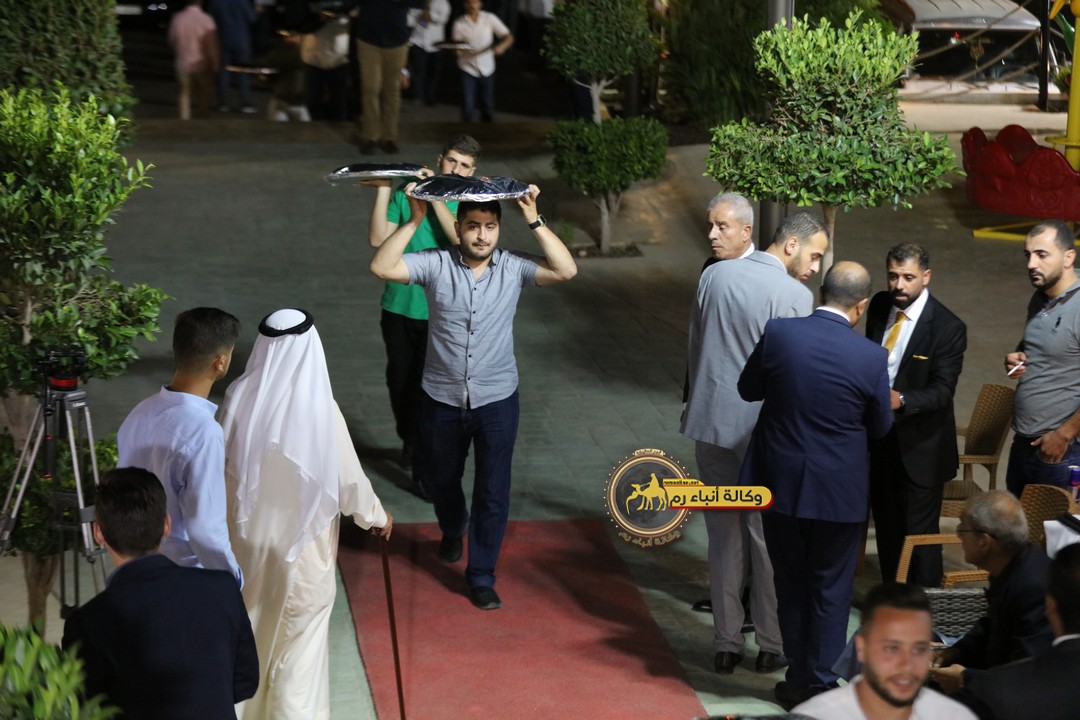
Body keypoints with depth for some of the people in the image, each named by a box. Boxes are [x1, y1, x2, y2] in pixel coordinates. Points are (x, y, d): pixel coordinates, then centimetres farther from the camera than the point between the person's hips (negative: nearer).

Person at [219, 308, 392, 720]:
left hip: (249, 534, 4)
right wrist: (376, 516, 5)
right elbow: (347, 477, -14)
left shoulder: (240, 398, -13)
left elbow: (221, 466, 0)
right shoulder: (318, 408, -23)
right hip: (301, 539, -4)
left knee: (250, 624, 24)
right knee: (300, 632, 13)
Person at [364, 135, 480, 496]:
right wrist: (382, 191, -15)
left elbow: (463, 238, -23)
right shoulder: (406, 193, -2)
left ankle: (424, 465, 12)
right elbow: (378, 239, -9)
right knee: (399, 382, 15)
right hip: (399, 307, 2)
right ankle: (410, 441, 41)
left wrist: (434, 197, -24)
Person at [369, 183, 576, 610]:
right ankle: (452, 532, 54)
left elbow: (566, 271, -19)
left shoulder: (513, 268, -7)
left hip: (496, 401, -1)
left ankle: (481, 576, 14)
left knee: (493, 492, 0)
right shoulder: (436, 264, -9)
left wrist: (534, 221, -23)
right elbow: (382, 268, -20)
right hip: (442, 400, 1)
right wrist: (414, 220, -25)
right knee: (442, 481, 22)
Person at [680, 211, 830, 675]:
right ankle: (771, 645, 16)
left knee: (724, 536, 12)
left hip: (711, 420, 5)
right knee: (769, 537, 8)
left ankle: (725, 644, 17)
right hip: (764, 428, -5)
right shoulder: (795, 296, -13)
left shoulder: (714, 276, 4)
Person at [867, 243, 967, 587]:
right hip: (881, 436, 6)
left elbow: (942, 389, -23)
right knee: (886, 525, 18)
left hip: (920, 445, -6)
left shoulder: (948, 327, -18)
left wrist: (901, 400, -40)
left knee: (919, 531, 0)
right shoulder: (880, 306, 0)